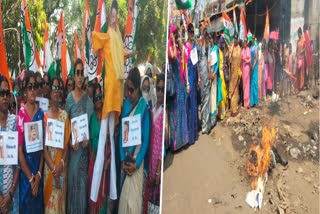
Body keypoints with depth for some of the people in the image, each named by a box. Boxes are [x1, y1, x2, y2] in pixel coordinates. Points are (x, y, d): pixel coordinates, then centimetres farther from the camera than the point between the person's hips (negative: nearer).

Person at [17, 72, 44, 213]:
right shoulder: (21, 113, -10)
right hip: (25, 173, -4)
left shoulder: (40, 113, 4)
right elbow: (19, 150, -12)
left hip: (39, 173, 4)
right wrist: (31, 178, -13)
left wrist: (38, 175, -4)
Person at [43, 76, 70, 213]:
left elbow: (67, 142, 2)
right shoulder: (45, 116, -2)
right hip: (49, 165, -2)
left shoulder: (64, 115, 4)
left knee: (61, 197, 8)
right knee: (50, 198, 3)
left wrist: (61, 164, -11)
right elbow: (43, 146, -6)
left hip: (62, 165, 2)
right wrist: (53, 167, -14)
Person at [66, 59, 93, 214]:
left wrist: (88, 138, -13)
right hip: (72, 145, 0)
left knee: (83, 176, 5)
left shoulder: (88, 99, 1)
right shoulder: (69, 98, 1)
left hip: (84, 145, 0)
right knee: (72, 174, 5)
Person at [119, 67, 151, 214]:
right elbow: (121, 133, 7)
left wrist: (137, 163, -13)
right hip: (125, 159, 5)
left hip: (137, 161, -5)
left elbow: (146, 139, -9)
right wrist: (122, 160, -2)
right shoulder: (126, 104, 7)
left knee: (133, 199, -2)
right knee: (123, 197, 10)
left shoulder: (145, 107, -10)